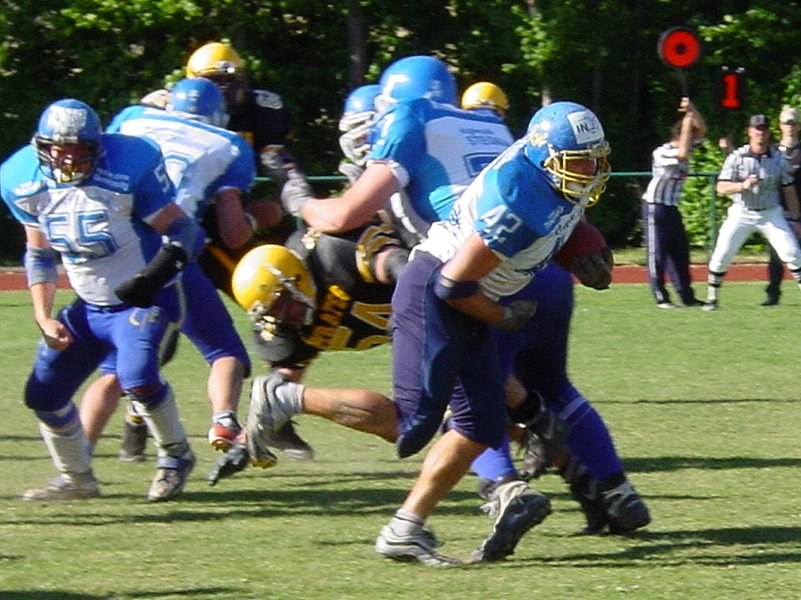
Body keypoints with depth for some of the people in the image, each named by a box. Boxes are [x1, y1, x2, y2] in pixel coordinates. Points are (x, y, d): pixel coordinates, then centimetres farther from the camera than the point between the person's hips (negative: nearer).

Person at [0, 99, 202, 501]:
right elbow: (39, 254, 10)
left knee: (137, 377, -28)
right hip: (90, 306, 6)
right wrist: (43, 317, -1)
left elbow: (182, 231, -16)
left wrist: (158, 272, -35)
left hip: (145, 300, -6)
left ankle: (175, 456, -1)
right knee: (43, 394, 4)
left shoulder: (127, 169, -22)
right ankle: (76, 479, 26)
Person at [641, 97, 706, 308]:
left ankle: (687, 296, 12)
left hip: (672, 208, 8)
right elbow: (682, 154, -37)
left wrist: (692, 110, -15)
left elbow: (702, 130, 4)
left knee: (680, 251, 9)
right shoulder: (661, 153, -19)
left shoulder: (683, 147, 5)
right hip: (655, 207, -8)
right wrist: (687, 121, -30)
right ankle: (661, 298, -1)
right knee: (657, 253, -4)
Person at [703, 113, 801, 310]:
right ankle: (712, 299, 9)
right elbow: (721, 187, -12)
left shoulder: (778, 159, -1)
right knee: (721, 255, -6)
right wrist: (743, 185, -31)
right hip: (742, 213, -1)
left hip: (771, 214, 1)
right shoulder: (737, 157, -6)